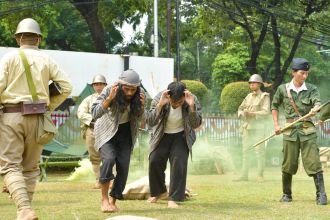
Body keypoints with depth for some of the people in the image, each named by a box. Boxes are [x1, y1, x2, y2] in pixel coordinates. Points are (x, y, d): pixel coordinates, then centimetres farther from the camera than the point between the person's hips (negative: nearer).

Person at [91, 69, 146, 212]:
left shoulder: (140, 94, -13)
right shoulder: (109, 91, -24)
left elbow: (140, 119, -2)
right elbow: (95, 113, -28)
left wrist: (142, 105, -23)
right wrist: (109, 98, -41)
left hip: (126, 133, 4)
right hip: (107, 131, -3)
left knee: (123, 167, -4)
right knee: (108, 159, -26)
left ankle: (113, 201, 12)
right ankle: (104, 199, -15)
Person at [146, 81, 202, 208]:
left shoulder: (192, 100, -22)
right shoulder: (159, 99, -24)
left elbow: (196, 124, -24)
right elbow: (150, 122, -30)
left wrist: (191, 106, -41)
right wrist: (160, 105, -46)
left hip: (181, 136, -1)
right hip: (162, 135, 1)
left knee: (179, 163, -17)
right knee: (154, 161, -11)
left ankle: (173, 199, -11)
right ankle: (159, 192, 15)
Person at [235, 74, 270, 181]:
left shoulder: (264, 96, -2)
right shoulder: (248, 96, 15)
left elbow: (266, 112, -11)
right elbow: (240, 109, 17)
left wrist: (253, 114, -18)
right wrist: (242, 113, -5)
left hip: (258, 127, -6)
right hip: (246, 126, 6)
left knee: (259, 150, -6)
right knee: (245, 150, 6)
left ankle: (260, 175, 0)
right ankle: (244, 175, 10)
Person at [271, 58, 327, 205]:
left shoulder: (311, 89, 3)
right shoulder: (283, 89, 4)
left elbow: (317, 102, -16)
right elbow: (274, 106, 17)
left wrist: (315, 109, -39)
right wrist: (276, 125, 9)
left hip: (308, 131, -1)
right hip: (290, 131, 1)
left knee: (313, 163, -8)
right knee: (288, 164, 4)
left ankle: (321, 195, -6)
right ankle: (286, 194, 20)